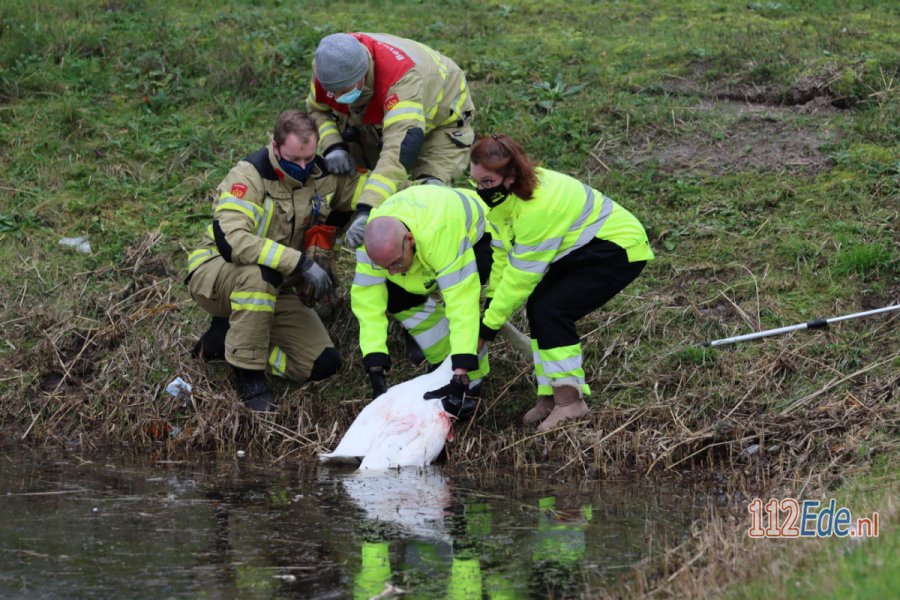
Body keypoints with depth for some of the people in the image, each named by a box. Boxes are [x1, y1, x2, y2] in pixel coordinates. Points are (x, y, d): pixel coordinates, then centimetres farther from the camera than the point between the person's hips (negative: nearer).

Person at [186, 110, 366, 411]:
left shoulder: (323, 176, -4)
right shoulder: (249, 175, -22)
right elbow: (230, 240, -35)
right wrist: (301, 262, -39)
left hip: (274, 287, 6)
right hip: (216, 272, -6)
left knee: (323, 364, -11)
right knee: (260, 273, -41)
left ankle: (229, 336, 5)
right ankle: (249, 374, -27)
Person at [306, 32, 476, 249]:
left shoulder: (404, 79, -49)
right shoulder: (328, 65, -28)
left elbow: (398, 152, -58)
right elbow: (317, 109, -5)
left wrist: (366, 211, -69)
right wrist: (332, 146, -27)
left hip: (440, 122, -7)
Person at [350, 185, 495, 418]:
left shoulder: (440, 234, -48)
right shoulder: (373, 241, -33)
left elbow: (462, 303, -50)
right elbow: (367, 304, -30)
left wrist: (461, 377, -54)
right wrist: (376, 373, -37)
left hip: (476, 236, -5)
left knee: (463, 298, -29)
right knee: (396, 300, -9)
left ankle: (472, 383, -11)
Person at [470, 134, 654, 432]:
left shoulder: (538, 206, -35)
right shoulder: (502, 193, -8)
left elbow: (521, 275, -29)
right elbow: (502, 249, 1)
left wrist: (488, 327, -22)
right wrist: (492, 302, -3)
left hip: (620, 250, -9)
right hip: (580, 250, 9)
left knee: (551, 310, -20)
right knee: (538, 308, -3)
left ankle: (569, 400, -15)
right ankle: (551, 396, 3)